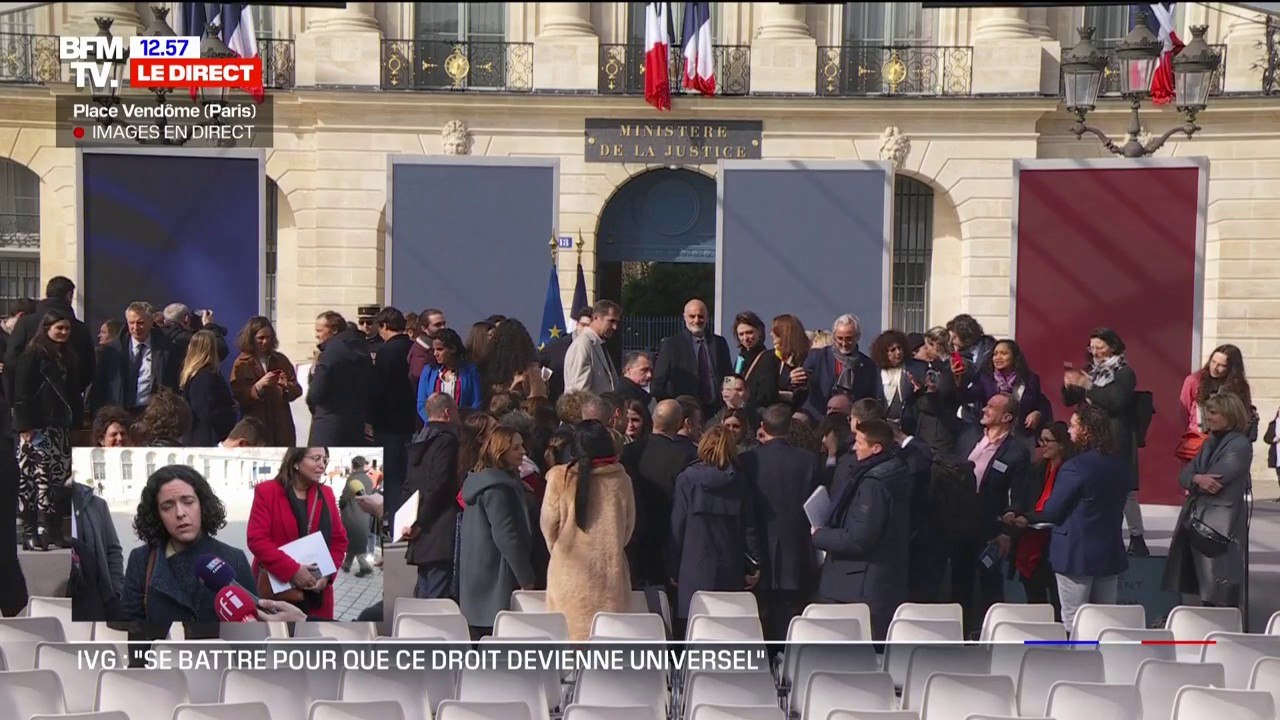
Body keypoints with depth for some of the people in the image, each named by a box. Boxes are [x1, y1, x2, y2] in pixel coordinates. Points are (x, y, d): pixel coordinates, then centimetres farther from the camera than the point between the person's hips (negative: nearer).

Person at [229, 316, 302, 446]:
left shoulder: (280, 360, 10)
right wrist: (259, 386, -18)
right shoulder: (241, 364, 2)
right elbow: (238, 397, -5)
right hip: (255, 427, -3)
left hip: (281, 425, 3)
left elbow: (297, 391, 8)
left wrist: (286, 386, -13)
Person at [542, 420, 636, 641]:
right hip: (610, 572, 1)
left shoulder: (560, 477, -6)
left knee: (570, 634, 3)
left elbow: (549, 524, 1)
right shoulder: (621, 480, -1)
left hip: (569, 572, -1)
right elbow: (629, 526, 9)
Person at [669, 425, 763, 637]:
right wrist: (755, 565, 12)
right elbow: (749, 527, 4)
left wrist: (673, 569, 4)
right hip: (731, 571, 2)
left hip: (694, 570, -2)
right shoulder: (740, 482, 4)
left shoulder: (687, 479, -2)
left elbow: (677, 527, -1)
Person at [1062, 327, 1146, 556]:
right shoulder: (1091, 371, 13)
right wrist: (1069, 385, -6)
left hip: (1116, 440, -6)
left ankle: (1137, 537, -1)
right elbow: (1069, 401, 14)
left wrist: (1088, 386, -19)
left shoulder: (1124, 373, -3)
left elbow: (1116, 401, -18)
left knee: (1124, 488, -6)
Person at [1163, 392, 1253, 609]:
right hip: (1196, 518, 8)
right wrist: (1197, 479, -16)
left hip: (1223, 523, -8)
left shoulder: (1240, 445, -9)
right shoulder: (1210, 443, 16)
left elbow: (1216, 481, -19)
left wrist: (1192, 481, 0)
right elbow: (1184, 476, 7)